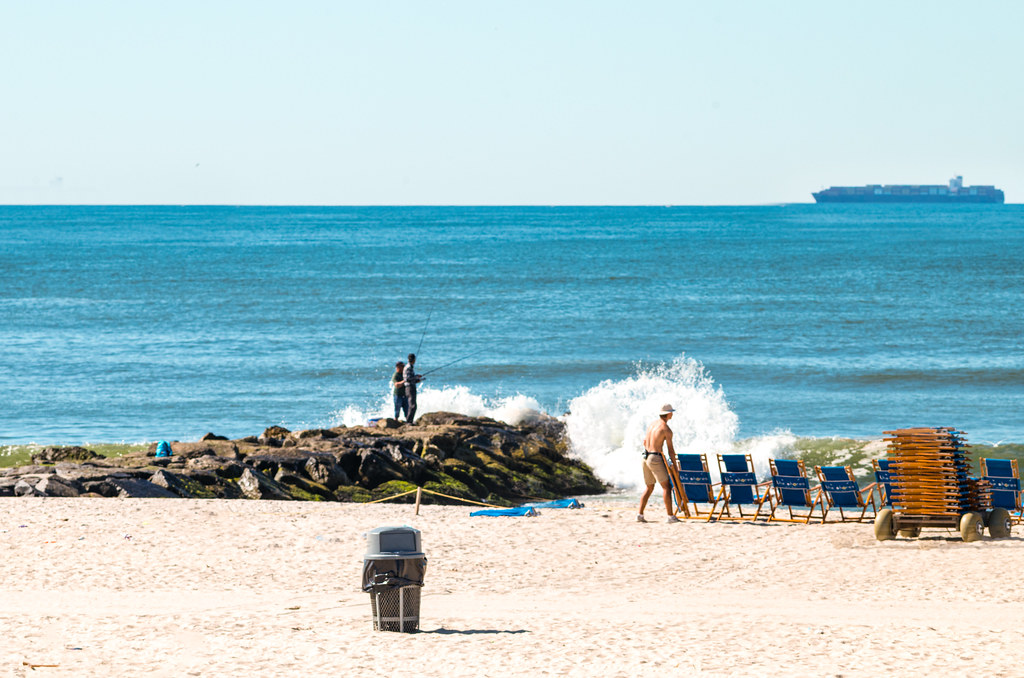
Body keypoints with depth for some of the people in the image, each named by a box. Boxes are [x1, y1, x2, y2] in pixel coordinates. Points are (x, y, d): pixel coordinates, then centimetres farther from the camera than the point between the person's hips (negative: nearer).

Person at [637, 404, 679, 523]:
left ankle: (640, 514, 12)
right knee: (666, 486, -5)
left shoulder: (651, 425, 14)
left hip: (646, 458, 8)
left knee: (649, 488, 16)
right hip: (655, 459, -8)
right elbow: (670, 449, -7)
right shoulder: (666, 429, -9)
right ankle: (670, 516, -10)